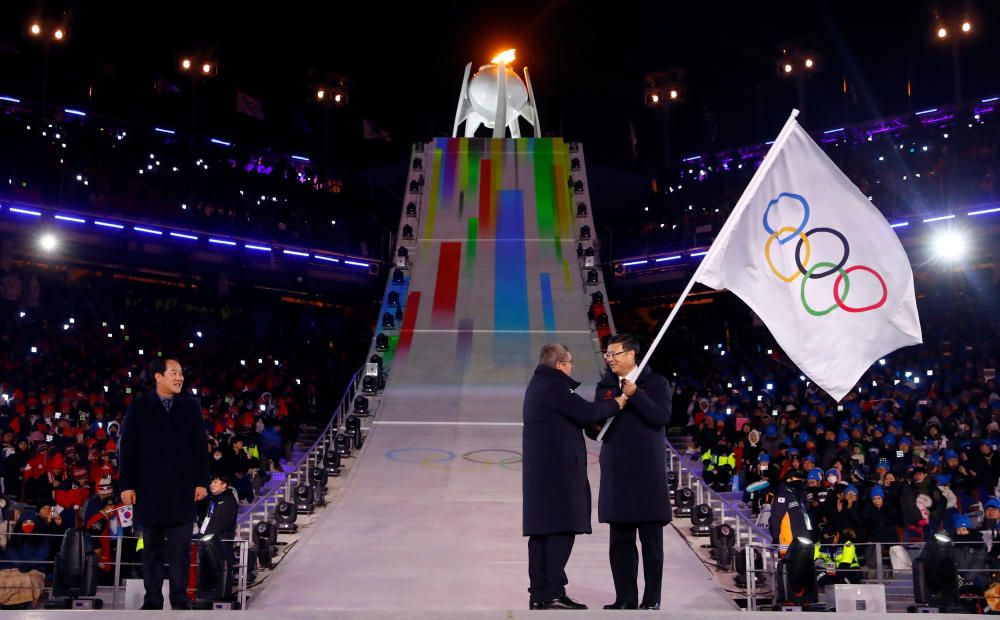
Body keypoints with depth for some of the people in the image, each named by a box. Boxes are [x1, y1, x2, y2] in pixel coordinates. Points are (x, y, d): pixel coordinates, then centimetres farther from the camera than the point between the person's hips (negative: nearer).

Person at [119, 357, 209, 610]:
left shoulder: (191, 406, 6)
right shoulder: (139, 407, 2)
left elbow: (200, 446, 6)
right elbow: (127, 447, 2)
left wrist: (201, 482, 1)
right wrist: (127, 485, -3)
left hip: (182, 488, 1)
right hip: (149, 488, 0)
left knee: (180, 547, 1)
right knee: (152, 547, 8)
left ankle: (179, 599, 8)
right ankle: (152, 600, 15)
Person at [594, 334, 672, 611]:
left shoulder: (655, 383, 0)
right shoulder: (605, 386, 13)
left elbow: (661, 417, -14)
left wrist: (634, 395, -18)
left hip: (647, 471, -4)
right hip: (616, 473, 4)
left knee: (651, 540, 1)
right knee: (620, 540, 7)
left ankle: (652, 599, 8)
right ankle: (626, 598, 13)